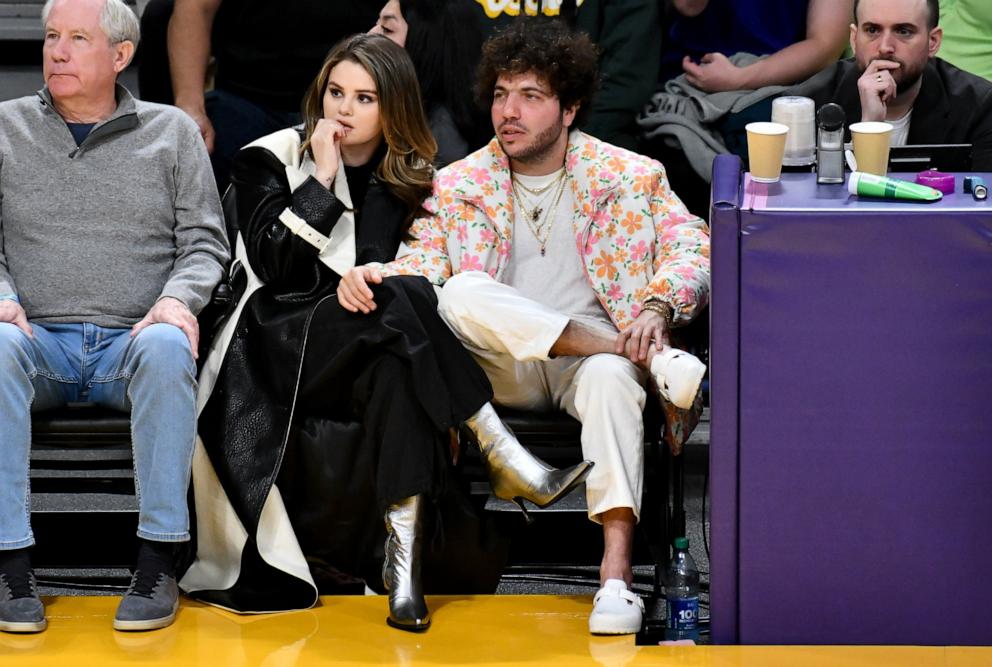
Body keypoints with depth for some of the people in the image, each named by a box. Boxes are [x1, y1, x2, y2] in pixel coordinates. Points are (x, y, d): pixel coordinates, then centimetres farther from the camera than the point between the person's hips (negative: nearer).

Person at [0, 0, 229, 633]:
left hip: (131, 340, 0)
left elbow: (206, 241, 10)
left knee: (167, 347, -36)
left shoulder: (172, 131, 14)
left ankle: (158, 562, -34)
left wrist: (178, 298, -11)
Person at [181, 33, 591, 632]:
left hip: (371, 350, 3)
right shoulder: (271, 160, 6)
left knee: (400, 368, -36)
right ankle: (509, 464, -38)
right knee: (404, 302, -33)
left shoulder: (411, 179, 15)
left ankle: (404, 558, -45)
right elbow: (272, 263, -7)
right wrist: (322, 180, -9)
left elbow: (421, 271, 11)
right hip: (276, 347, -3)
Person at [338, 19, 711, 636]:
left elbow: (691, 244, -1)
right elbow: (423, 263, 3)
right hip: (504, 370, 1)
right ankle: (656, 361, -31)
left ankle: (616, 575, -48)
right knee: (462, 293, -30)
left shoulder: (630, 175, 8)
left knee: (612, 379, -38)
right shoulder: (458, 185, 13)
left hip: (593, 360, -1)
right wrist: (378, 277, -22)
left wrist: (656, 309, -22)